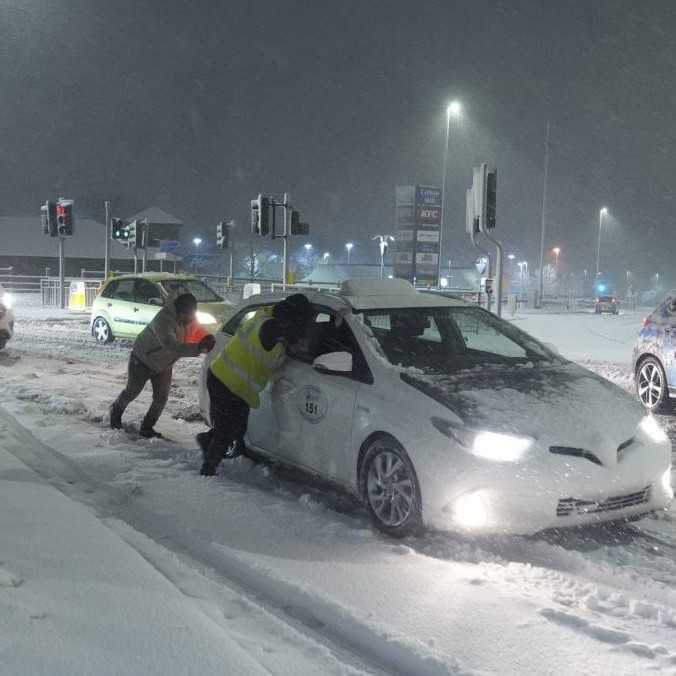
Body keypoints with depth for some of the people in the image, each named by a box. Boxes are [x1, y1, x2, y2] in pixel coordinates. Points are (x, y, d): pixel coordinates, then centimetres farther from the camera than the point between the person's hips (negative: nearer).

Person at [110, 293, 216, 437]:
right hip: (142, 361, -6)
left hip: (163, 366, 6)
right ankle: (116, 411, 44)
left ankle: (147, 428, 19)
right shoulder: (164, 321, -42)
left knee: (161, 398, 1)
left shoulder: (187, 320, -16)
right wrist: (198, 348, -64)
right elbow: (172, 347, -54)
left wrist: (206, 341, -30)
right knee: (132, 392, 14)